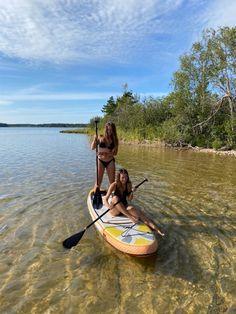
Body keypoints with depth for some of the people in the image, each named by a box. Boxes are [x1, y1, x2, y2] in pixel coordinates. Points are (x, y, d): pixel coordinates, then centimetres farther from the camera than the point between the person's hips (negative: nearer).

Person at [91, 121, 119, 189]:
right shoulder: (101, 137, -3)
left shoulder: (115, 140, 1)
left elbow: (115, 153, -2)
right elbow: (92, 148, -6)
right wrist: (95, 140, -23)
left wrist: (107, 153, -19)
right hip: (100, 161, -1)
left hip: (110, 161, 1)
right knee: (98, 180, 1)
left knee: (112, 181, 5)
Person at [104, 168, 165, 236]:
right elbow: (105, 199, -17)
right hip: (115, 210, -2)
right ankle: (130, 216, -36)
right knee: (115, 198, -34)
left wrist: (132, 192, -21)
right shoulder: (114, 185, -14)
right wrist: (109, 207, -36)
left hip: (124, 208, 2)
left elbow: (129, 199, -2)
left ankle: (155, 228, -42)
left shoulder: (129, 184, -3)